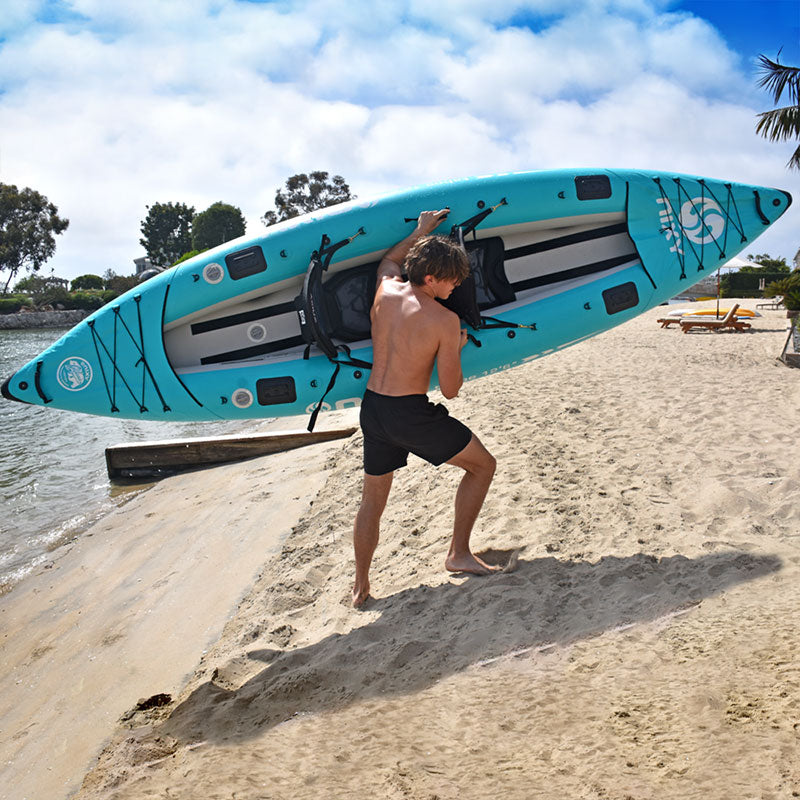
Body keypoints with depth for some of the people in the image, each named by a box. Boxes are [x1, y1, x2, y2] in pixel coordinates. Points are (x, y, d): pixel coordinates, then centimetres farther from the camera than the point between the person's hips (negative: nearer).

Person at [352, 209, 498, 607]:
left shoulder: (387, 289, 2)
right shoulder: (446, 321, -13)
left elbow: (388, 260, 29)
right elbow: (450, 389, -7)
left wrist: (420, 232, 32)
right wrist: (457, 348, 8)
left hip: (372, 407, 6)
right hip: (412, 413, -6)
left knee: (372, 498, 21)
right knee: (482, 465, 14)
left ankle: (360, 586, 29)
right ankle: (459, 553, 17)